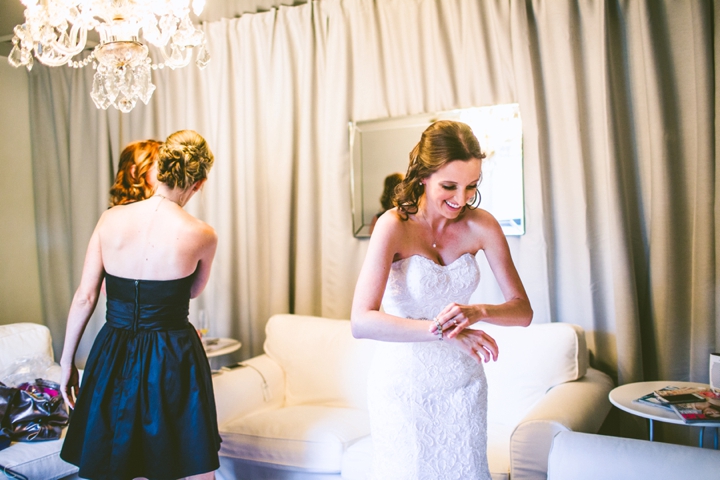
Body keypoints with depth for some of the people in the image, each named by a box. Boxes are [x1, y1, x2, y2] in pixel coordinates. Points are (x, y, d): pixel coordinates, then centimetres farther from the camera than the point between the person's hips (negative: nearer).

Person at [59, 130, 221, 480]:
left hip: (113, 355, 3)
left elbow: (84, 297, -2)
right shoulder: (202, 236, -11)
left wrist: (67, 362, 9)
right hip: (174, 358, -3)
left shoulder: (110, 219, -5)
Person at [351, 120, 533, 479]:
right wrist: (443, 329, -37)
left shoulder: (481, 226, -7)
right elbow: (361, 322, -28)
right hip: (403, 383, -3)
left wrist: (478, 312, -27)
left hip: (462, 382, 4)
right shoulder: (394, 226, -18)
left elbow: (523, 310, -6)